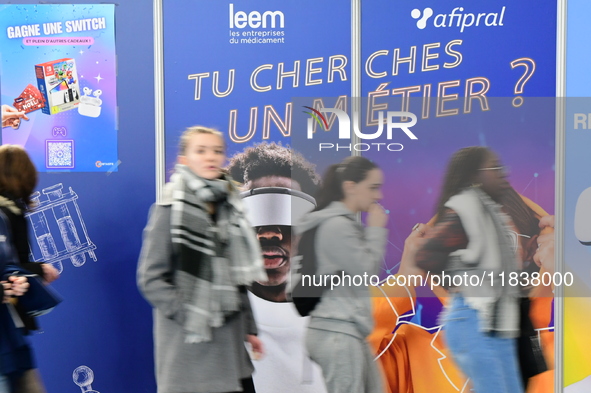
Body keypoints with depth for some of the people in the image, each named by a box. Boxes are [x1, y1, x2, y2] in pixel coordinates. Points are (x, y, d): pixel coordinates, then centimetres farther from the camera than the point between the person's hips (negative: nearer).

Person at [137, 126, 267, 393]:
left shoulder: (229, 208, 11)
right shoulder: (171, 209, -7)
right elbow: (150, 278, -10)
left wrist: (249, 328, 14)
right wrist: (189, 317, -17)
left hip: (228, 341, 6)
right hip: (187, 344, -6)